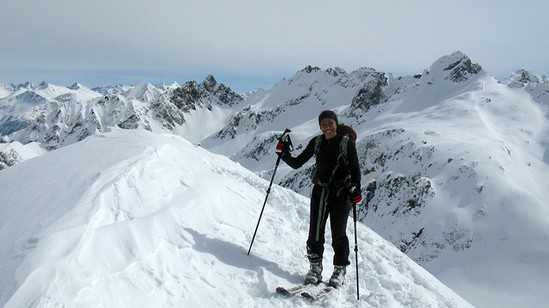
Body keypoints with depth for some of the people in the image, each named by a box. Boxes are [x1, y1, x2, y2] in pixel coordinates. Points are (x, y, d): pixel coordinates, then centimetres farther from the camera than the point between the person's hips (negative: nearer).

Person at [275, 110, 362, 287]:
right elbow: (297, 163, 6)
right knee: (315, 232, 0)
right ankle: (315, 267, 16)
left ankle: (340, 269, 20)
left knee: (338, 234, 2)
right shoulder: (316, 143, 4)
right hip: (320, 191, 3)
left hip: (341, 193, -3)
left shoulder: (347, 143, -5)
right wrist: (283, 153, -10)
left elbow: (355, 169, -3)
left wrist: (355, 189, -17)